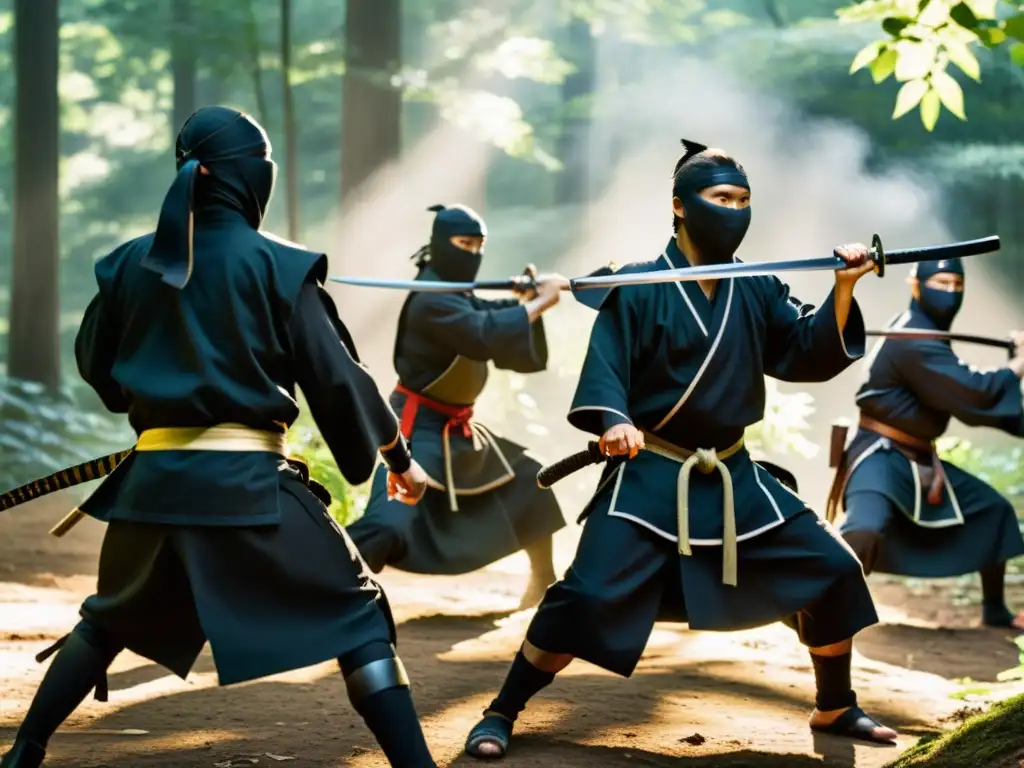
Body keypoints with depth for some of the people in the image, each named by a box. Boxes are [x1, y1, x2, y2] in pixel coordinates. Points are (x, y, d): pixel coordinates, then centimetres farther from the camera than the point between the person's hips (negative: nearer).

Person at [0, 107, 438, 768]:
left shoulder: (133, 263, 4)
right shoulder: (277, 266, -7)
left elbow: (96, 366, 17)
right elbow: (336, 375, -4)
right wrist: (398, 456, 7)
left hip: (154, 476, 5)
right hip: (248, 480, -4)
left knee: (111, 619, 26)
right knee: (359, 620, 2)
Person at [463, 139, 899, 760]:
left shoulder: (757, 291, 6)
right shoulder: (640, 290, -8)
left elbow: (810, 354, -2)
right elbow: (604, 371, -13)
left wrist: (843, 289, -17)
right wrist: (615, 422, -33)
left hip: (734, 478, 5)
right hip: (649, 478, -5)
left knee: (832, 571, 2)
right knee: (589, 596, -18)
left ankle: (835, 708, 21)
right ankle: (501, 715, -3)